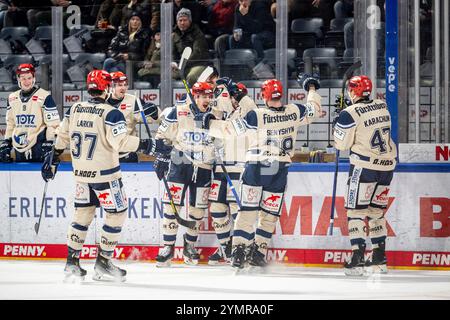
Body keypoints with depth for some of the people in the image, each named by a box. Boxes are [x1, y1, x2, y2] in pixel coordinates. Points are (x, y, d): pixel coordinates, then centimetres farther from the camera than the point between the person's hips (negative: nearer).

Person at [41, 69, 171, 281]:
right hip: (104, 173, -6)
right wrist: (148, 145, -20)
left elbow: (62, 138, 11)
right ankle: (103, 263, 4)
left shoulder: (74, 110, 3)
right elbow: (120, 142, -25)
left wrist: (53, 160, 24)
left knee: (83, 213, 17)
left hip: (80, 174, 6)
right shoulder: (111, 113, -16)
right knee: (116, 214, 5)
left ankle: (72, 261, 16)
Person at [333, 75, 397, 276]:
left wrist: (339, 124, 12)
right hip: (387, 165, 6)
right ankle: (379, 259, 17)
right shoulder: (382, 107, 6)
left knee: (356, 209, -2)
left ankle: (357, 258, -12)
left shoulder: (350, 114, -12)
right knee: (376, 210, 16)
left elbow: (341, 144, -7)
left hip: (364, 165, -6)